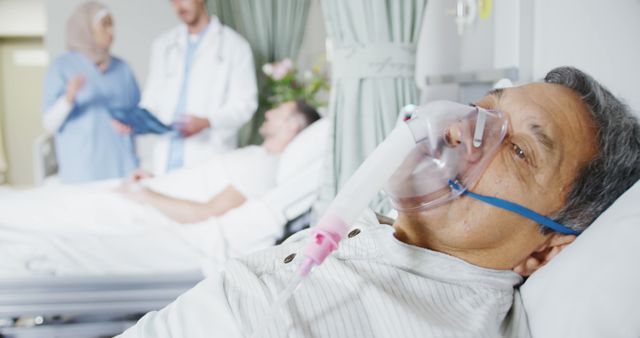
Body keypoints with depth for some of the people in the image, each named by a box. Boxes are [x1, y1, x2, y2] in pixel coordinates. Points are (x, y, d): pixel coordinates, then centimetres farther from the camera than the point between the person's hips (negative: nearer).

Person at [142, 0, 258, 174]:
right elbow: (152, 97, 18)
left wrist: (207, 121, -18)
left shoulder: (234, 46, 3)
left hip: (209, 156, -3)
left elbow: (244, 103, -3)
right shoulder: (162, 45, 17)